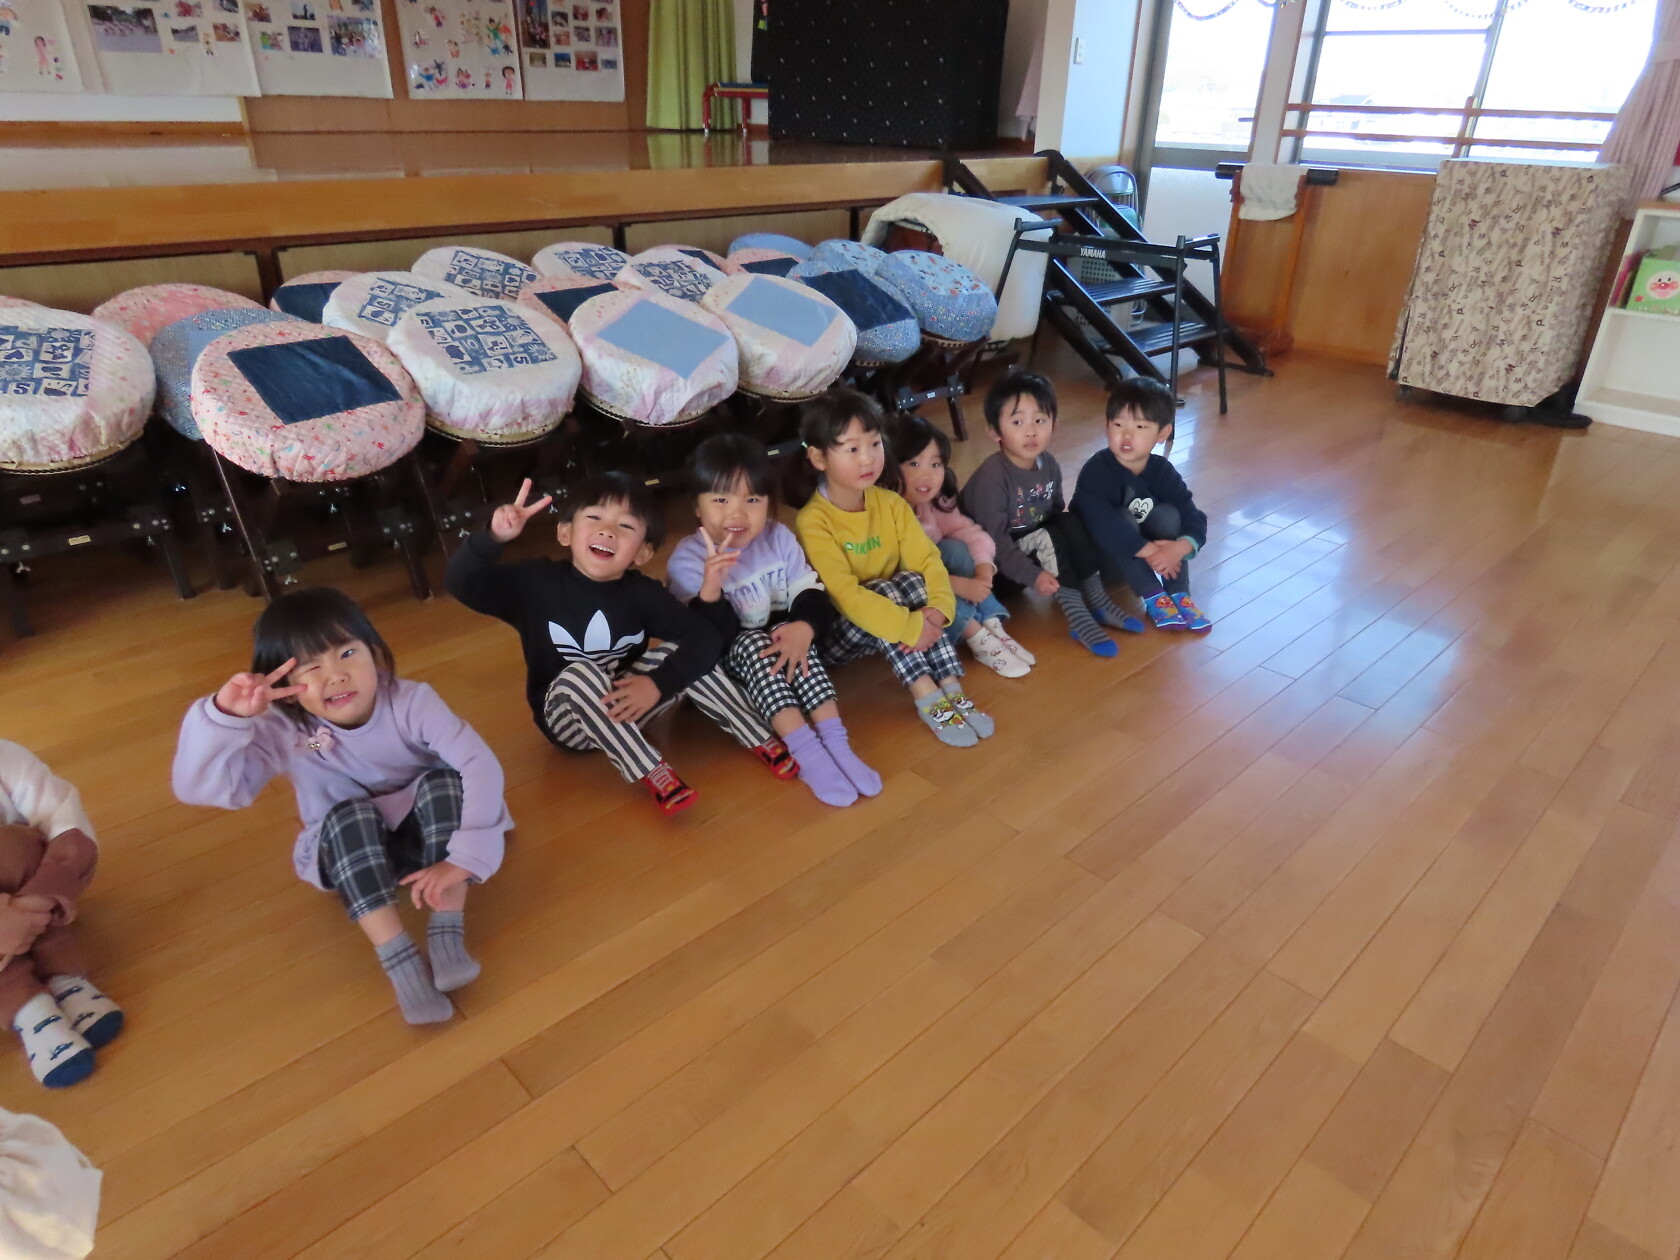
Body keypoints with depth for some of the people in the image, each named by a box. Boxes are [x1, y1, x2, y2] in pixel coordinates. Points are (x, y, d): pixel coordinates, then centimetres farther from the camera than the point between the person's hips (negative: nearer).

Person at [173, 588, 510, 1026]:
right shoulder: (282, 732, -19)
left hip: (426, 836, 0)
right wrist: (224, 716, -44)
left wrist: (463, 858, -44)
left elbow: (481, 766, -35)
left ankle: (447, 934, -30)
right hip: (350, 853, 1)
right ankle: (399, 961, -33)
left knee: (444, 780, -31)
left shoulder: (411, 702, -24)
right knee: (349, 815, -33)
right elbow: (198, 788, -28)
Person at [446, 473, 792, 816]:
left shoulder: (641, 592, -11)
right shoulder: (537, 582, -14)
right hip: (565, 718, -2)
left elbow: (705, 638, -18)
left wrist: (657, 684, -32)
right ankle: (651, 773, -31)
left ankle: (761, 739, -11)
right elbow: (460, 582, -23)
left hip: (624, 708, 2)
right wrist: (495, 537, -41)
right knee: (580, 674, -33)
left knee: (679, 654, -18)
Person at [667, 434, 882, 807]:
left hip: (776, 644, 3)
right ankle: (805, 750, -39)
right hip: (722, 662, -3)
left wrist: (804, 627, -31)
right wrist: (710, 590, -44)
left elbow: (811, 593, -7)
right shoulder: (686, 560, -17)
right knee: (752, 642, -32)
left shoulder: (779, 538, -4)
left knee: (791, 633, -28)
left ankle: (835, 741, -33)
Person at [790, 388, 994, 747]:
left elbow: (926, 558, -9)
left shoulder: (890, 503, -4)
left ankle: (952, 689, -25)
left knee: (914, 582, -24)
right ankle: (929, 701, -30)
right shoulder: (813, 521, -22)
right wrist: (911, 628, -33)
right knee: (883, 593, -30)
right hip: (834, 634, -4)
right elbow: (845, 595, -28)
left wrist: (939, 609, -29)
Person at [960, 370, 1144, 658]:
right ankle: (1078, 619, -27)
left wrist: (1072, 533, -10)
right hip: (995, 563, -7)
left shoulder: (1049, 464, -3)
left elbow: (1057, 510, 10)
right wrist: (1032, 575, -35)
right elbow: (994, 540, -28)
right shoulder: (991, 477, -25)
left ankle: (1097, 601, -13)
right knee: (1046, 539, -28)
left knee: (1071, 524, -15)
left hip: (1035, 545, 7)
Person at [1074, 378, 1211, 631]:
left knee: (1168, 514, -19)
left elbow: (1194, 519, -15)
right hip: (1095, 552, -4)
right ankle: (1153, 596, -29)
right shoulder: (1096, 471, -24)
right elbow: (1102, 524, -38)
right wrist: (1148, 550, -38)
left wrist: (1180, 547, -36)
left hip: (1146, 555, 4)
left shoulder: (1163, 471, -9)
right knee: (1123, 519, -30)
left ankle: (1179, 595, -20)